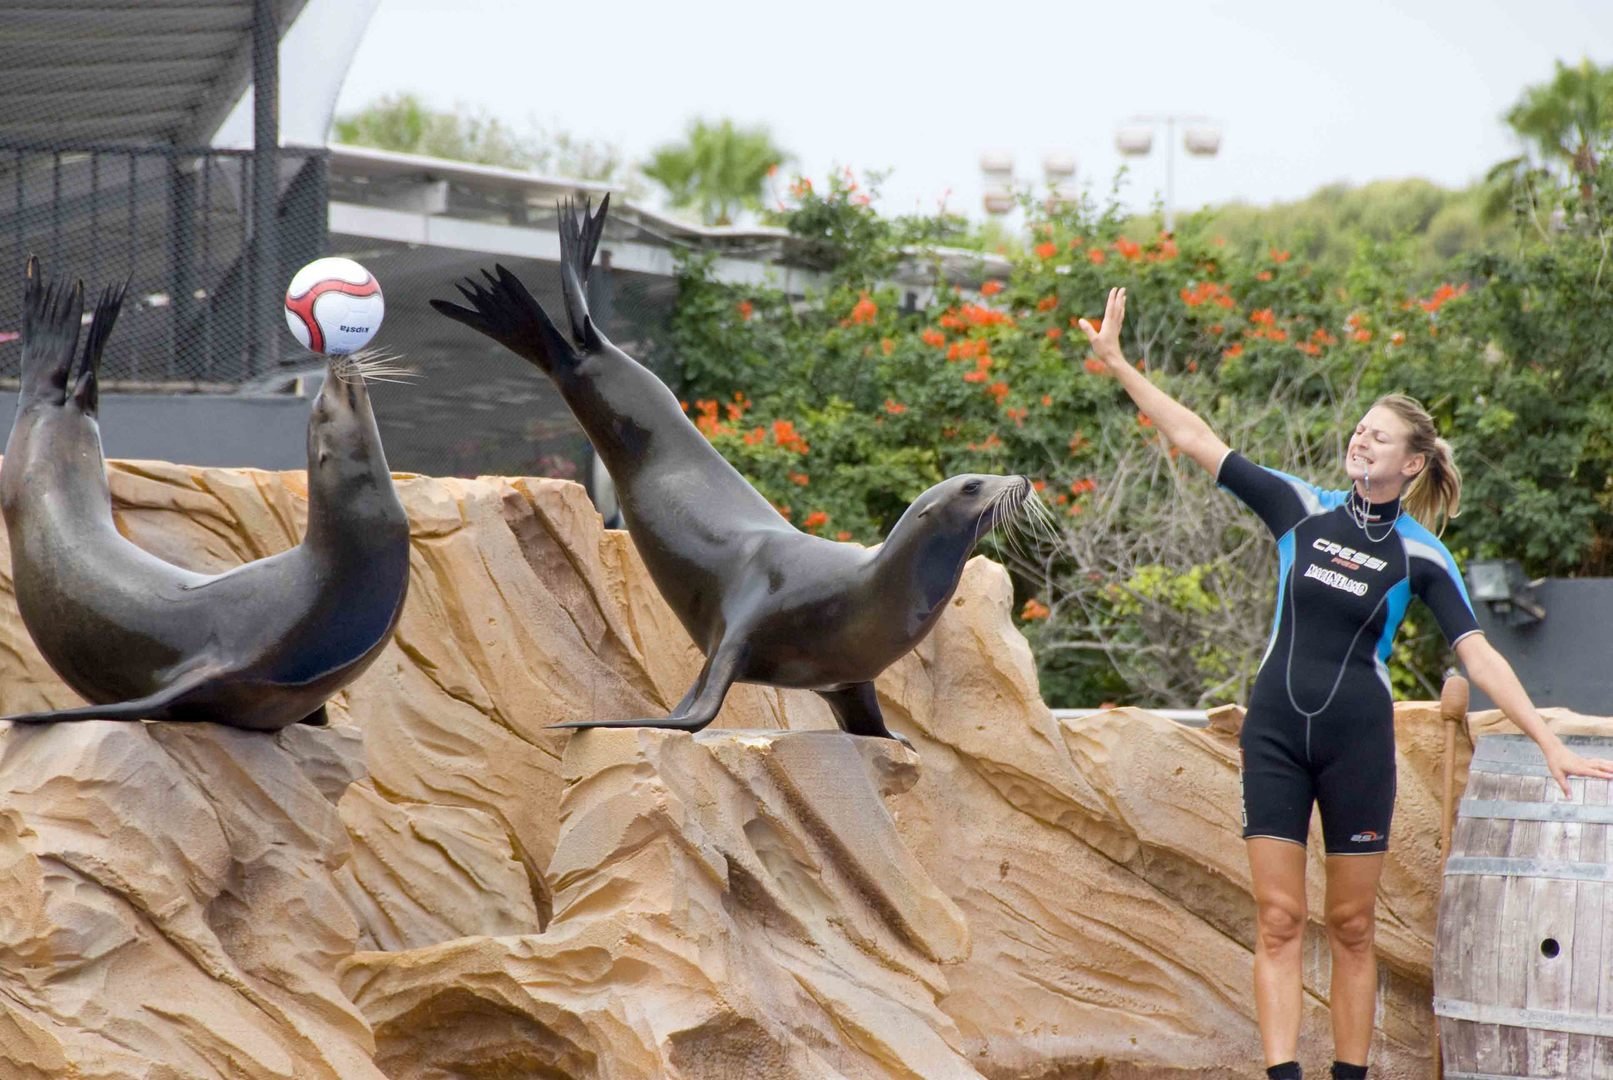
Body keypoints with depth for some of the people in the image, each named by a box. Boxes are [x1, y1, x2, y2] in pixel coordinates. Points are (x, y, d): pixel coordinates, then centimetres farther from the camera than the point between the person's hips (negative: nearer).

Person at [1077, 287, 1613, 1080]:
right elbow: (1197, 440, 3)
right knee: (1279, 919, -4)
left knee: (1351, 926, 4)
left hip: (1357, 738, -1)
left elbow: (1479, 656, -6)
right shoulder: (1303, 508, 2)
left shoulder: (1420, 553, -2)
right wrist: (1116, 362, 0)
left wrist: (1547, 740, -15)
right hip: (1276, 731, 1)